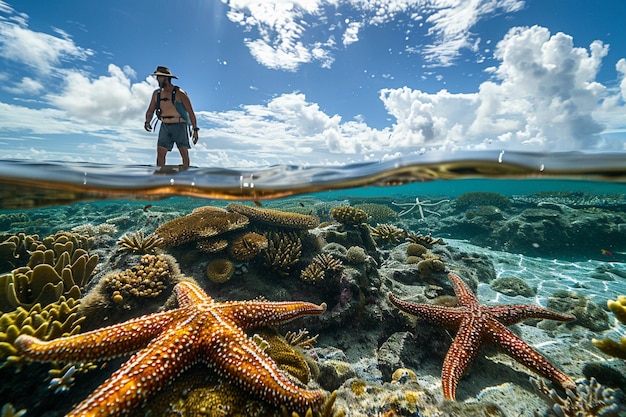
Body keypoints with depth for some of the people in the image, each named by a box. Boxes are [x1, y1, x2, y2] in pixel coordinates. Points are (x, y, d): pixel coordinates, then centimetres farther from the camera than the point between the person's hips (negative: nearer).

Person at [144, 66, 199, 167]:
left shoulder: (179, 93, -7)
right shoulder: (157, 93, 9)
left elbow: (190, 112, -8)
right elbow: (150, 111, 13)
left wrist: (195, 129, -13)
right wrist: (147, 122, -7)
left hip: (179, 126, -5)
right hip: (164, 126, 5)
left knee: (184, 153, -3)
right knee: (160, 153, -4)